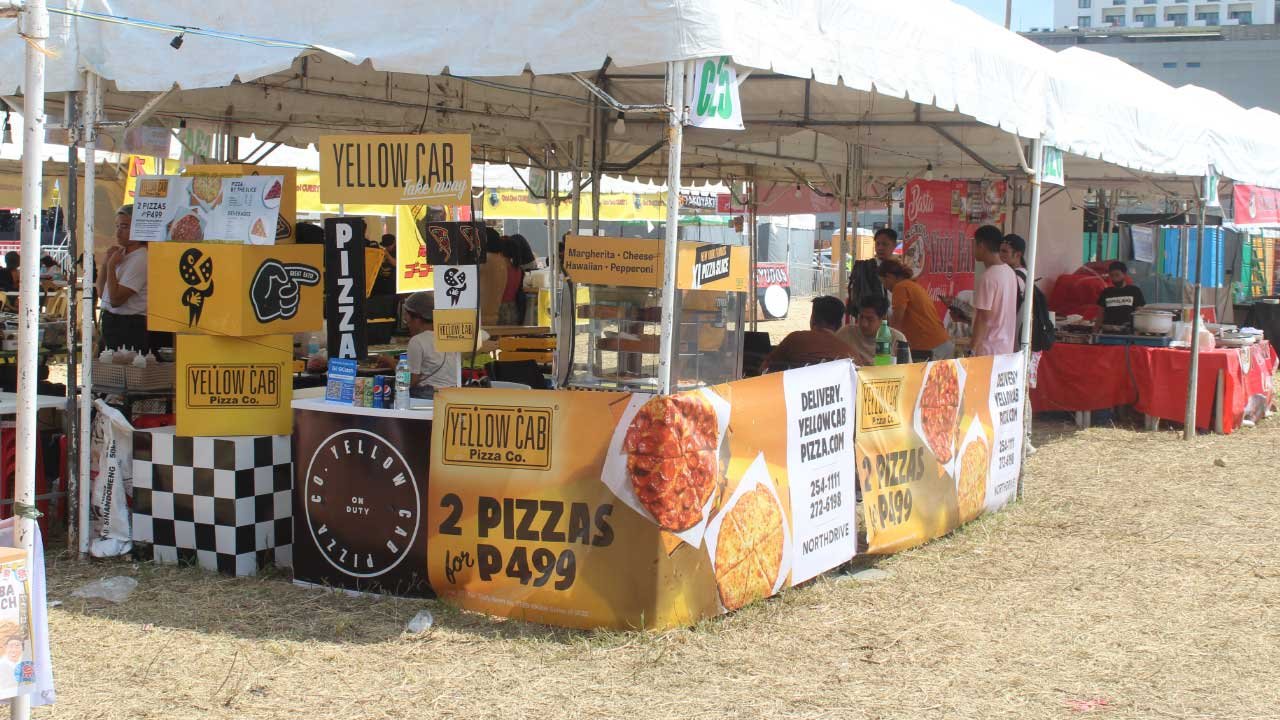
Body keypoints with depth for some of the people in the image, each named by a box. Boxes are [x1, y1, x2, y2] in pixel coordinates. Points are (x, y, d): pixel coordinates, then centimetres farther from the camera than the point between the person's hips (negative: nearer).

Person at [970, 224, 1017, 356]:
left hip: (989, 349, -9)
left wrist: (973, 350, -15)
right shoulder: (1010, 273, 9)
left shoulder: (988, 277, -18)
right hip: (1006, 347, 9)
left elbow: (984, 318, -19)